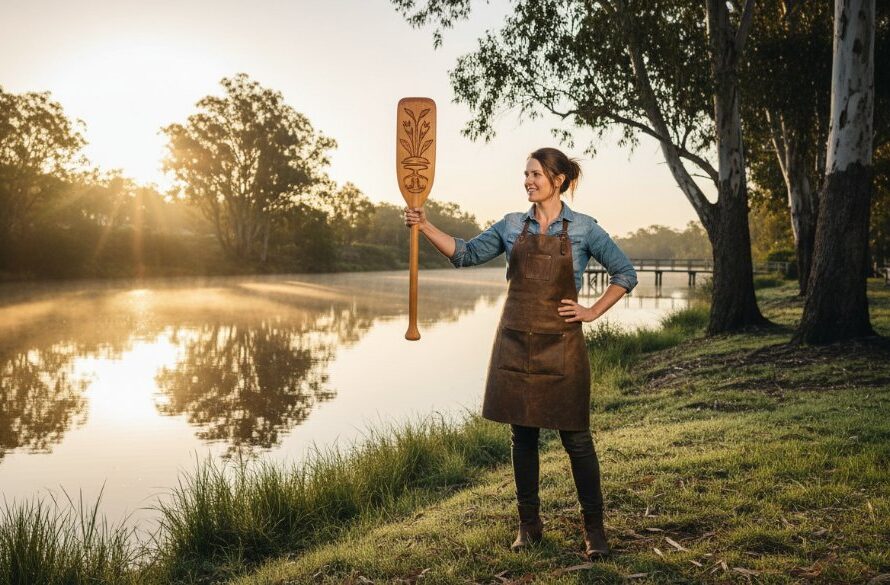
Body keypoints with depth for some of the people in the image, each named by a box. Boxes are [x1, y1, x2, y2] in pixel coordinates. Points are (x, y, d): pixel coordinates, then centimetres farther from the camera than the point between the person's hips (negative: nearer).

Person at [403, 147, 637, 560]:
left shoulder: (583, 228, -1)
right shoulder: (512, 225, 7)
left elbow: (625, 274, 5)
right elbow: (466, 254, 9)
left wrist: (593, 312, -2)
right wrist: (424, 226, -1)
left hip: (562, 344, -3)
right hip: (515, 341, 3)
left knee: (575, 437, 2)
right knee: (522, 435, 9)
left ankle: (593, 527, 18)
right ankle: (529, 524, 23)